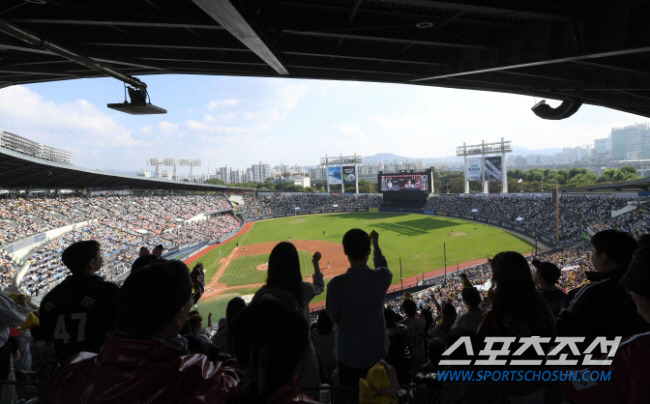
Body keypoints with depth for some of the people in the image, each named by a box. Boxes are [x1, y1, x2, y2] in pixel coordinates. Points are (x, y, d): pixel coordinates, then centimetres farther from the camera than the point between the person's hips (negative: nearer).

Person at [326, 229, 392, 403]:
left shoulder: (337, 284, -23)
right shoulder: (381, 278, -16)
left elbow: (334, 317, -8)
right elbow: (383, 267, 10)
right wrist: (376, 244, 25)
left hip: (348, 355, -2)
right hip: (377, 352, 2)